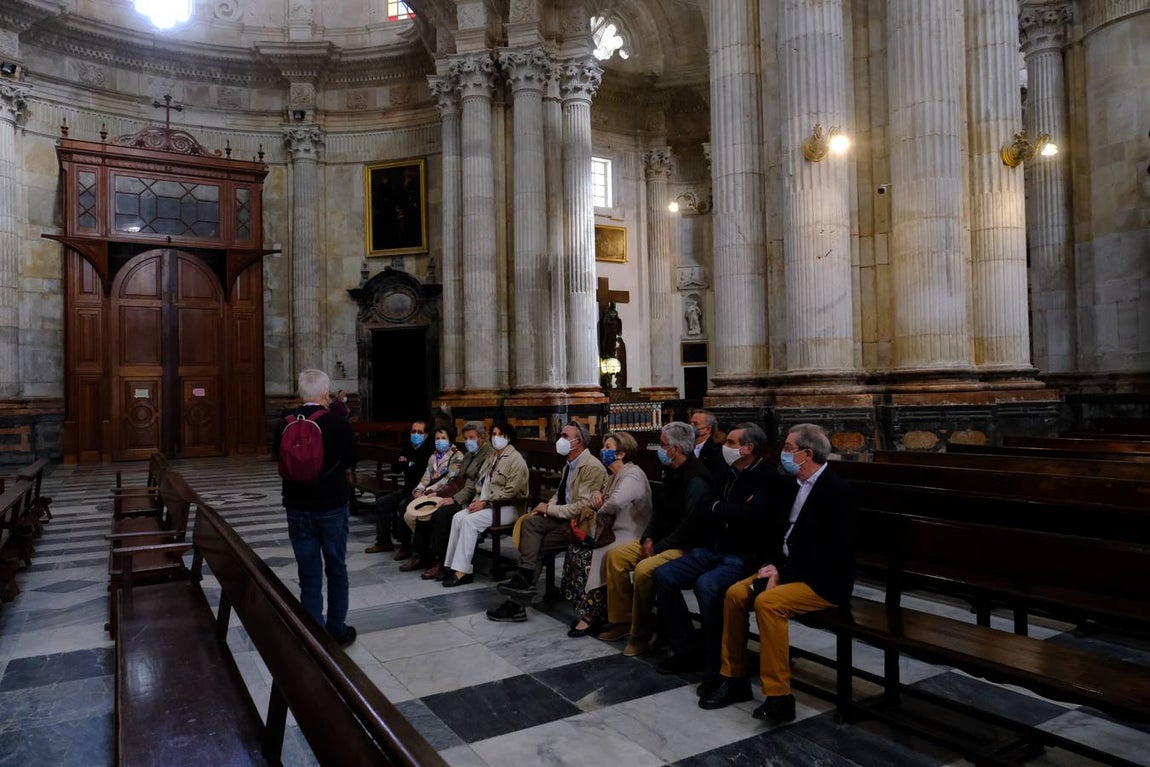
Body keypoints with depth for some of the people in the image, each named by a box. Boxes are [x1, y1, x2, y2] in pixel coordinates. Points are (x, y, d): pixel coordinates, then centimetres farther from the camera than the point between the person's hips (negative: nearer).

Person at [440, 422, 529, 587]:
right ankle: (452, 565, -14)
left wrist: (486, 502, -17)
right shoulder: (492, 457, 17)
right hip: (487, 504, 8)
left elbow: (510, 491, -16)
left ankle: (463, 571, -23)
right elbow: (482, 482, 19)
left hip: (507, 507, -8)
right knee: (458, 517, -14)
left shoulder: (515, 459, -9)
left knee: (470, 521, -26)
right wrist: (477, 500, 0)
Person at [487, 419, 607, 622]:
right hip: (564, 517, 8)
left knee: (535, 544, -18)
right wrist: (546, 508, -1)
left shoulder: (592, 467, -17)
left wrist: (550, 509, -15)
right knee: (530, 522, -15)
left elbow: (584, 506, -23)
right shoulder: (570, 464, 12)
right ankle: (524, 580, -17)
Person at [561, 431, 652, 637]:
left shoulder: (633, 475, -15)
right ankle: (586, 609, 0)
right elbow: (603, 502, 25)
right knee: (576, 549, -4)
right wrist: (596, 494, 1)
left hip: (630, 535, -10)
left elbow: (616, 502, -33)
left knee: (593, 555, -25)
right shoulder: (614, 475, 17)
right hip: (614, 532, 10)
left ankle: (592, 615, -12)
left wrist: (598, 512, -13)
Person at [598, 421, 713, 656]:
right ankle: (622, 620, 9)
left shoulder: (696, 479, -21)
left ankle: (641, 635, -11)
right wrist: (648, 537, 2)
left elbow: (689, 526, -25)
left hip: (684, 546, -10)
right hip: (661, 540, 10)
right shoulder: (673, 472, 10)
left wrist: (658, 547, -18)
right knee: (616, 555, 1)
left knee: (644, 570, -30)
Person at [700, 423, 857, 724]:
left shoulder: (837, 491, -15)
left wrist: (783, 573, -21)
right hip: (786, 569, 8)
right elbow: (777, 533, 17)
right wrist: (772, 565, -3)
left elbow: (833, 552, -20)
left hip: (824, 581, -8)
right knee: (735, 593, -10)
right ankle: (734, 678, 4)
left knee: (768, 602, -29)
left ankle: (779, 696, -19)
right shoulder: (789, 485, 9)